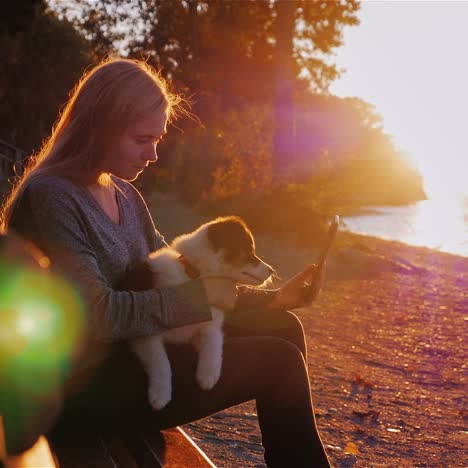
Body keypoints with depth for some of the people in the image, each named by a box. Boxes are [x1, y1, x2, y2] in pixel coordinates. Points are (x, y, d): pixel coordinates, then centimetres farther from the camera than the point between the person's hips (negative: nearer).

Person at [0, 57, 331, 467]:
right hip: (90, 382, -9)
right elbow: (95, 314, -25)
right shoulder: (52, 198, -17)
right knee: (278, 362, -14)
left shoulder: (124, 194, 10)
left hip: (136, 344, 9)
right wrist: (200, 296, -17)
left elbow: (169, 277, 10)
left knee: (281, 326, 3)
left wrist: (271, 298, 1)